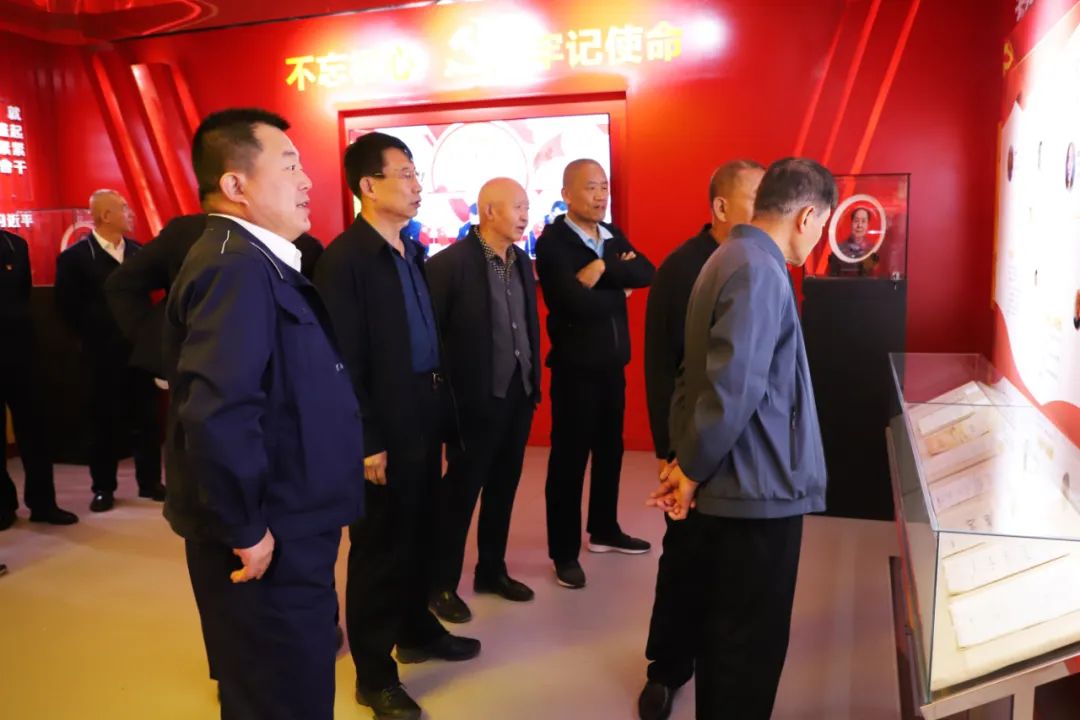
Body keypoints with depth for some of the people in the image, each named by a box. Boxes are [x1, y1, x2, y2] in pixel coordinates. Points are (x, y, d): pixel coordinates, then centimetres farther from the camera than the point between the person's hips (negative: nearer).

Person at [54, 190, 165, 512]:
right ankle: (103, 488, 19)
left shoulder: (137, 251, 4)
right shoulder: (76, 257, -5)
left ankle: (150, 481, 19)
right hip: (104, 353, -3)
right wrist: (93, 337, 0)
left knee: (146, 417, 8)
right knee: (104, 420, 8)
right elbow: (67, 307, -2)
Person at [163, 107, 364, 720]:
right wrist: (246, 530, -22)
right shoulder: (239, 267, -22)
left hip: (286, 531, 10)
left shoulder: (257, 261, 9)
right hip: (270, 546, -10)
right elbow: (215, 415, -33)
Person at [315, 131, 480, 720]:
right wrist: (367, 442, -16)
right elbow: (344, 362, -16)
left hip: (425, 417, 7)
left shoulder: (413, 252, 10)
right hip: (386, 426, -7)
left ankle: (416, 630, 40)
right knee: (379, 545, 6)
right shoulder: (344, 258, -14)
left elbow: (430, 335, 11)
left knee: (421, 532, 19)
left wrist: (443, 407, 8)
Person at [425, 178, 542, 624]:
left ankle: (492, 571, 34)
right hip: (476, 400, -7)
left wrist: (534, 382, 11)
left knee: (503, 490, 17)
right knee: (461, 494, 6)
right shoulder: (450, 263, -13)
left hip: (519, 396, 7)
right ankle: (442, 584, 22)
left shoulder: (522, 261, 8)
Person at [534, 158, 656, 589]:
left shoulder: (612, 235, 9)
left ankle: (603, 531, 35)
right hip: (575, 368, -7)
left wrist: (603, 268, -17)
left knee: (610, 451, 18)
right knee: (568, 459, 2)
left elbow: (646, 273, -6)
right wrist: (618, 288, -11)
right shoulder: (552, 242, -13)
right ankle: (564, 552, 15)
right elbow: (575, 303, -25)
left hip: (614, 365, 7)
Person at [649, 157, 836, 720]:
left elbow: (707, 373, 13)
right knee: (751, 645, 6)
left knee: (723, 632, 22)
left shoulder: (731, 258, 11)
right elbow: (733, 390, -27)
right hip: (757, 491, -9)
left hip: (729, 486, 10)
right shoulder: (759, 271, -19)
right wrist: (692, 471, -14)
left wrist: (687, 460, 10)